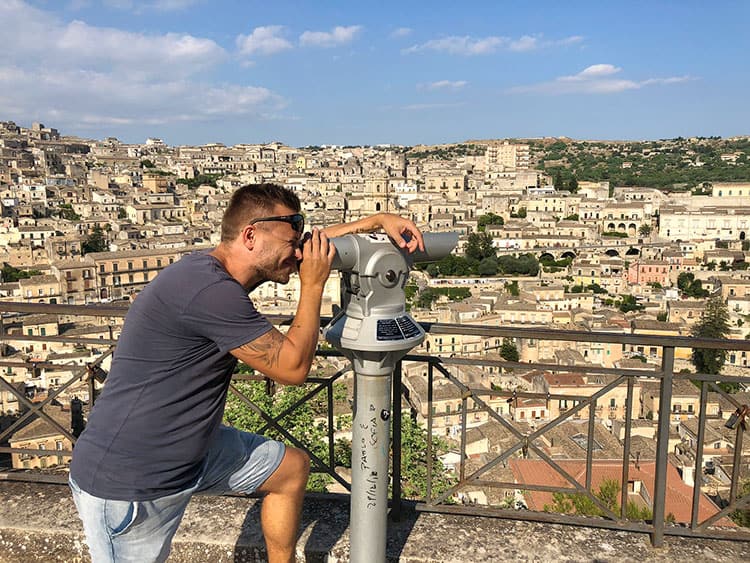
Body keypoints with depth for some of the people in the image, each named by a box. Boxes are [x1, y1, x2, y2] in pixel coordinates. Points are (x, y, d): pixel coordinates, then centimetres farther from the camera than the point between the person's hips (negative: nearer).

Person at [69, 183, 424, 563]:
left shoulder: (221, 269, 0)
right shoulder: (211, 289, -30)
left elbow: (315, 240, 15)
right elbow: (293, 367, -20)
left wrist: (376, 221, 11)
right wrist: (313, 286, -12)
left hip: (192, 446, 10)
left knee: (292, 468, 16)